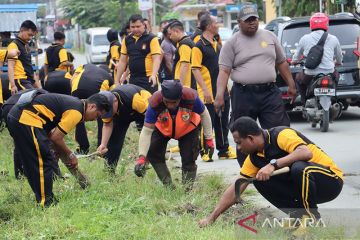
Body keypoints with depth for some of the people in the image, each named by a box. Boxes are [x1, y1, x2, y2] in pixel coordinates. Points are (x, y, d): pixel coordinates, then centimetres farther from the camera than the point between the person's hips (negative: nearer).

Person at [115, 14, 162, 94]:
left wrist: (153, 75, -28)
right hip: (133, 79, 5)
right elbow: (122, 61, 16)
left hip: (148, 79, -5)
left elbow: (157, 59, -12)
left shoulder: (152, 39, -5)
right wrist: (117, 80, 11)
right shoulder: (127, 40, 11)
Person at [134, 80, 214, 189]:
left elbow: (204, 114, -17)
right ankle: (168, 186, 4)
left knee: (189, 160, -8)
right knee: (152, 152, -11)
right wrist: (141, 157, -40)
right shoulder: (155, 103, -39)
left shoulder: (191, 98, -40)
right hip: (162, 129, 1)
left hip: (188, 129, -1)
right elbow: (146, 132, -32)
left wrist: (209, 139, -11)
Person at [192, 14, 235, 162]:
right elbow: (195, 69, -16)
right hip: (208, 93, -8)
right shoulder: (199, 46, -11)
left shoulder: (217, 44, 15)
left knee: (223, 123, 12)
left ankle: (224, 150, 20)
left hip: (222, 91, 8)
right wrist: (205, 90, -22)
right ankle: (205, 152, 5)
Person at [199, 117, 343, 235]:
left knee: (299, 168, -37)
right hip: (303, 183, 7)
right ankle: (298, 214, 2)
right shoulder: (255, 157, 3)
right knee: (260, 180, -8)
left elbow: (306, 153, -39)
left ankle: (312, 218, -16)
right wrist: (211, 218, 2)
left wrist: (273, 164, -42)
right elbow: (236, 189, 5)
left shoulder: (281, 135, -21)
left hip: (330, 179, -7)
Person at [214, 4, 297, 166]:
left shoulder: (269, 37, 12)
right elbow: (224, 71, -5)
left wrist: (291, 85, 16)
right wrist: (219, 96, -16)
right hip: (243, 95, -2)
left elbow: (281, 62, 19)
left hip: (270, 92, 2)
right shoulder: (232, 43, 2)